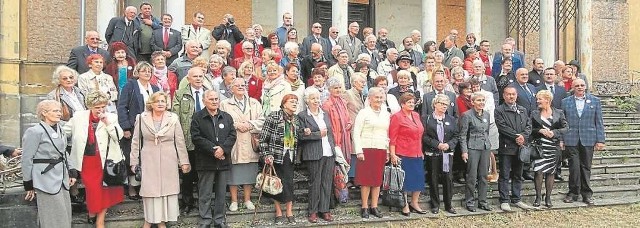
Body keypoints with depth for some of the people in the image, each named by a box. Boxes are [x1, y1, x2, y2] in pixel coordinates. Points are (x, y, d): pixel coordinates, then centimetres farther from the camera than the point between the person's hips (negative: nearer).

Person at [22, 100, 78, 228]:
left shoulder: (60, 129, 9)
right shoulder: (35, 132, -12)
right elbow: (27, 160, -9)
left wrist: (72, 171, 10)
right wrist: (28, 184, -6)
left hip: (62, 178, 7)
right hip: (46, 179, -7)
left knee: (65, 215, 14)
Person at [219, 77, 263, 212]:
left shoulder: (255, 103, 12)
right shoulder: (225, 104, 5)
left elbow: (261, 121, 3)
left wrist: (249, 125, -12)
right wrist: (236, 125, -15)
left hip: (250, 145, 2)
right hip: (233, 144, -2)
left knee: (249, 173, 8)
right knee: (233, 173, 2)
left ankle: (247, 199, 20)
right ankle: (234, 201, 14)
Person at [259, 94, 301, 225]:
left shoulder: (296, 120, 10)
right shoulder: (273, 117, -8)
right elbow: (263, 138, -10)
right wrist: (266, 155, -15)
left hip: (289, 157, 4)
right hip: (276, 157, -4)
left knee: (289, 184, 3)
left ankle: (289, 213, 14)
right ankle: (278, 213, 16)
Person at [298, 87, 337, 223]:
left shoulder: (325, 114, 16)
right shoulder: (302, 116, -2)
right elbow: (302, 135, -10)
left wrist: (334, 149, 10)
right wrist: (319, 134, -10)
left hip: (329, 153, 5)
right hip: (314, 154, -5)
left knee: (327, 182, 6)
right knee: (315, 183, 1)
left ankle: (324, 210, 17)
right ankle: (313, 211, 13)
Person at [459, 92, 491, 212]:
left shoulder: (486, 115, 11)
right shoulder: (467, 115, -6)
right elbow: (463, 135, -7)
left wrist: (488, 144, 14)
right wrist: (464, 151, -12)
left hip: (485, 148, 6)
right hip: (473, 148, -6)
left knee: (484, 176, 9)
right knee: (472, 176, -2)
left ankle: (482, 201, 19)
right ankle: (469, 202, 9)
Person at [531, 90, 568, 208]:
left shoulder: (559, 113, 5)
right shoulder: (534, 113, 7)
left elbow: (565, 128, 1)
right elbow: (530, 129, 3)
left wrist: (554, 133, -13)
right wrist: (540, 131, -14)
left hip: (553, 146, 0)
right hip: (539, 146, 0)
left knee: (550, 172, 5)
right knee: (539, 171, -6)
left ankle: (548, 198, 15)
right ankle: (538, 197, 4)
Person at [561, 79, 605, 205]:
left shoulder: (595, 101, 7)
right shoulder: (565, 102, 6)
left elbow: (599, 122, 5)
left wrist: (600, 140, 0)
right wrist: (560, 139, 0)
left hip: (588, 140, 1)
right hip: (571, 140, -1)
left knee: (586, 167, 7)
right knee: (574, 167, -2)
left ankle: (587, 194, 19)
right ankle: (573, 192, 11)